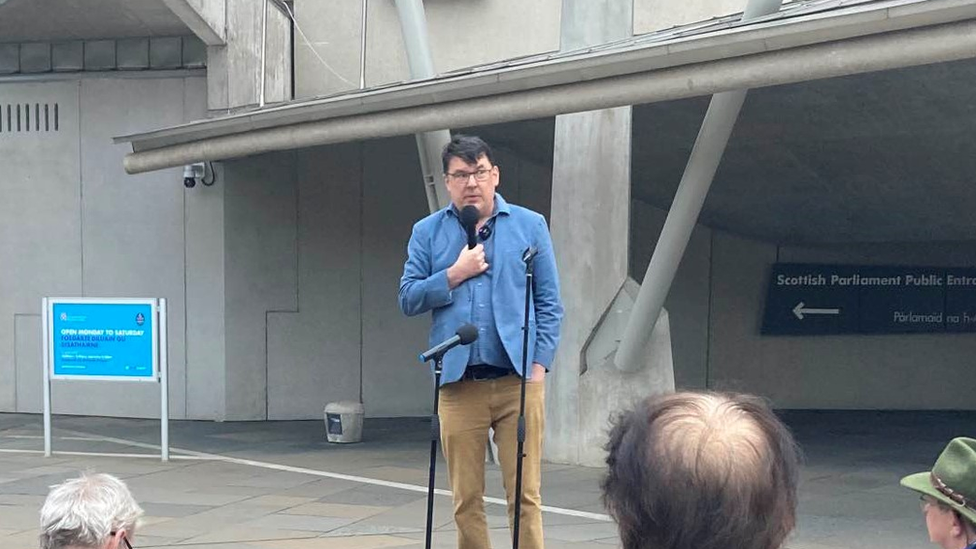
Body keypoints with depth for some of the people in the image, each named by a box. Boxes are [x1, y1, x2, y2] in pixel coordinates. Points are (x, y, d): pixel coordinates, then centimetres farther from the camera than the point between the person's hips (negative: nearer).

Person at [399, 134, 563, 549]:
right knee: (466, 499, 5)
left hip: (518, 380, -1)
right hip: (458, 384, 1)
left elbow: (549, 303, 6)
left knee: (525, 495, -3)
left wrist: (540, 362, -4)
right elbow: (408, 299, 6)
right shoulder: (428, 232, 10)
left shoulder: (530, 226, 8)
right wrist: (455, 274, -6)